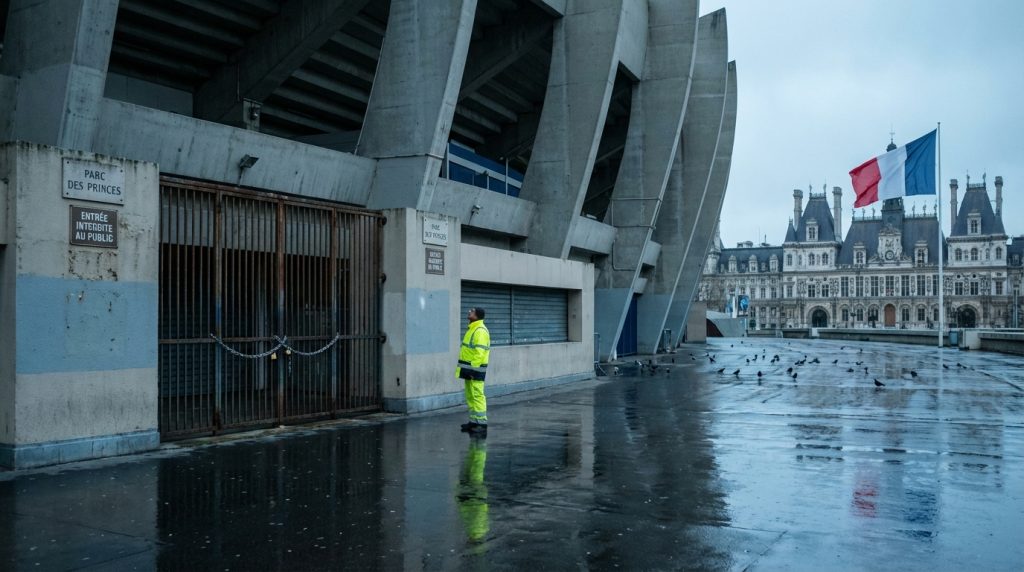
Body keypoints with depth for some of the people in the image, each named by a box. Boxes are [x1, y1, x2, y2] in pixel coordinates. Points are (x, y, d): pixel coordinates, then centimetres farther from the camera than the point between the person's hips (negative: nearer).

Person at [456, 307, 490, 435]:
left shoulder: (480, 331, -17)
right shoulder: (472, 329, 17)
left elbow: (479, 352, -23)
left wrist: (474, 368, -24)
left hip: (475, 368, -11)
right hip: (469, 367, 11)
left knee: (477, 395, -9)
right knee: (470, 395, 14)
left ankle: (482, 423, -7)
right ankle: (473, 421, 22)